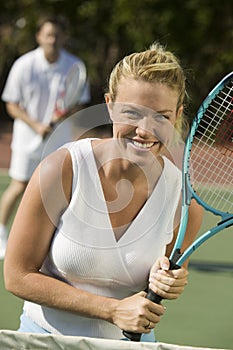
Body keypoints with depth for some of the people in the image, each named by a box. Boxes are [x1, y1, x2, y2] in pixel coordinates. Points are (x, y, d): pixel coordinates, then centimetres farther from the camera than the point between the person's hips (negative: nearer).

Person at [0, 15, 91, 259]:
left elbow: (80, 102, 1)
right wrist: (36, 125, -19)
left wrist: (66, 113, -21)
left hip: (59, 138, 2)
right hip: (28, 137, -2)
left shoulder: (75, 67, -8)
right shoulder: (24, 65, -13)